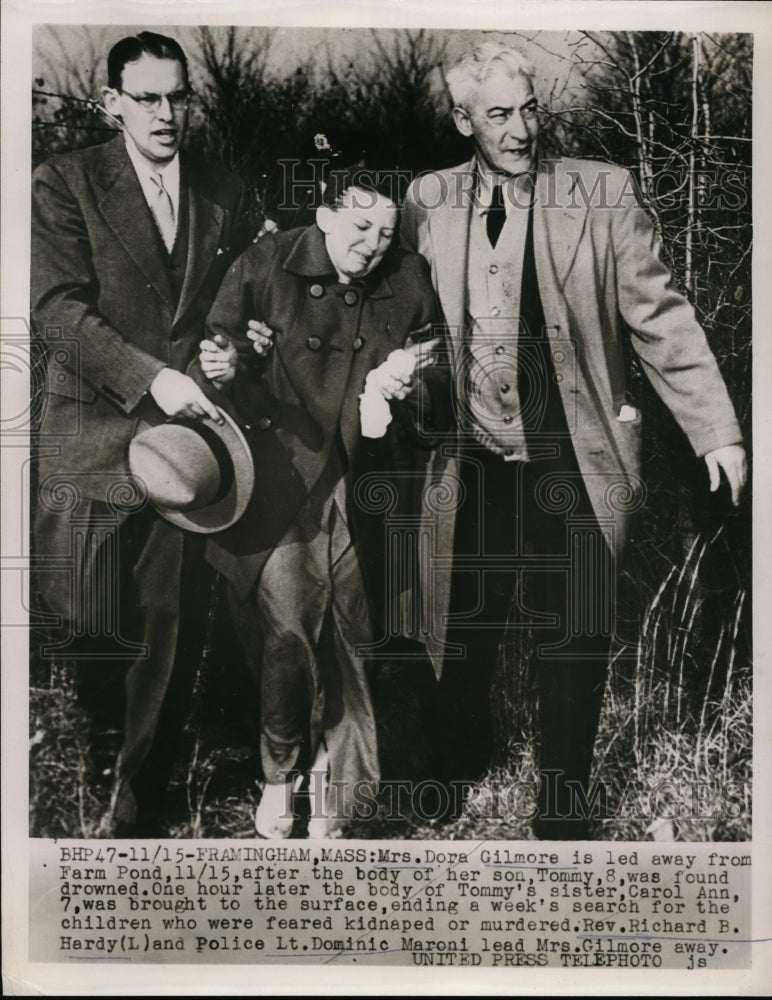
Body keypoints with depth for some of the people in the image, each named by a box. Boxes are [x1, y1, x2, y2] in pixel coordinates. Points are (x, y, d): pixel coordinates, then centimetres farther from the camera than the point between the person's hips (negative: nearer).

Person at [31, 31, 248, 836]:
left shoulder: (224, 195, 13)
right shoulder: (66, 183, 1)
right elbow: (58, 309, -10)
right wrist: (150, 376, -22)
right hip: (92, 442, -2)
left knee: (173, 634, 4)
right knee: (94, 630, 1)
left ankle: (136, 807, 22)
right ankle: (106, 730, 36)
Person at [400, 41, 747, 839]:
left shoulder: (603, 193, -1)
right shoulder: (428, 202, 4)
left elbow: (660, 319, -1)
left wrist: (718, 431, -5)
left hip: (572, 471, -1)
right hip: (472, 468, 2)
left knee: (573, 652, 5)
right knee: (461, 647, 13)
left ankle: (562, 821, 27)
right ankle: (453, 801, 38)